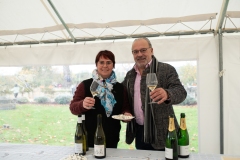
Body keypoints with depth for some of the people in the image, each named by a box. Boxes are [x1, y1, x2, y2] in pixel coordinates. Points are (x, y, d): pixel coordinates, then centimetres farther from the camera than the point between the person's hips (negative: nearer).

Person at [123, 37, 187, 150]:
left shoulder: (166, 69, -7)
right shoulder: (129, 74, 9)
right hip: (139, 132, 5)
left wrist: (167, 94, -39)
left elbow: (181, 91, -18)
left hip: (161, 133, -4)